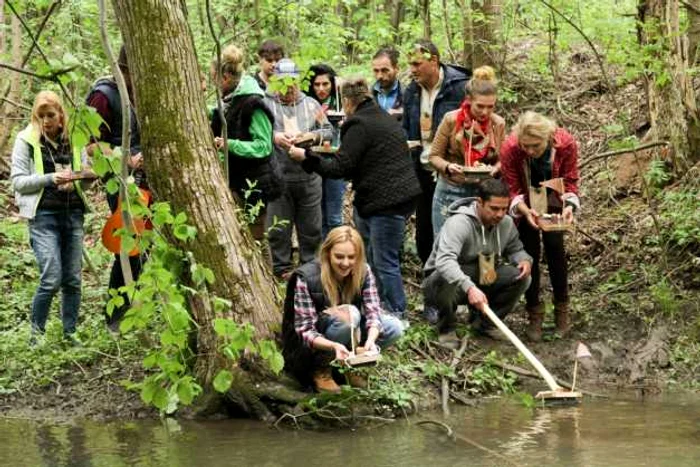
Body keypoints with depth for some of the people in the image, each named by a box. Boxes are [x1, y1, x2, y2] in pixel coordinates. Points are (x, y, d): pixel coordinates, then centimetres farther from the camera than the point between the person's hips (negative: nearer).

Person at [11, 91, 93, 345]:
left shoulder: (74, 138, 8)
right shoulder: (26, 140, -1)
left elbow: (87, 174, 17)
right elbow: (18, 181, -4)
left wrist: (79, 176, -7)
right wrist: (50, 178, -17)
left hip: (73, 213, 4)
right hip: (43, 215, -4)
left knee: (73, 279, 4)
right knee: (51, 279, -12)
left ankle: (70, 332, 15)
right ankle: (37, 332, 4)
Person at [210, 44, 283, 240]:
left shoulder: (253, 104, -18)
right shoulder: (228, 101, 11)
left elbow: (264, 146, -22)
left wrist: (230, 145, -29)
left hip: (254, 183, -9)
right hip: (235, 181, 9)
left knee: (254, 238, -3)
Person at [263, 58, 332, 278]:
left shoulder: (311, 105, 13)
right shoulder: (266, 104, 2)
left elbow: (328, 131, 11)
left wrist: (312, 136, -8)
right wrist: (274, 137, -22)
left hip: (309, 176, 3)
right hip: (278, 176, -3)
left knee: (311, 227, 10)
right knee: (278, 227, 0)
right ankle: (282, 267, 11)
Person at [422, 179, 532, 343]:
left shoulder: (506, 223, -6)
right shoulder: (459, 223, -29)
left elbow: (515, 249, 14)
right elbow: (444, 261, -45)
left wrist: (525, 260, -13)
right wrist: (469, 288, -59)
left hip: (481, 281, 6)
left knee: (520, 276, -13)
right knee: (446, 279, -41)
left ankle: (484, 321, 6)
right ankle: (446, 328, -11)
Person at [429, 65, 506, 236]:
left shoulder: (498, 124, -2)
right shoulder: (452, 120, -10)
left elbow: (501, 159, 9)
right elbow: (434, 156, -3)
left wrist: (495, 169, -13)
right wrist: (448, 166, -23)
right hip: (451, 190, -2)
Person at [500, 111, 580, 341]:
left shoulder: (566, 143, -31)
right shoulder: (510, 148, -33)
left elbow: (570, 182, -18)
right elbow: (513, 189, -22)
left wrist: (569, 206, -37)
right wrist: (525, 210, -41)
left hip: (553, 200, 0)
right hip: (526, 202, 0)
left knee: (555, 247, -8)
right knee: (530, 251, -3)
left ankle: (562, 309, 7)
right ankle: (534, 313, 8)